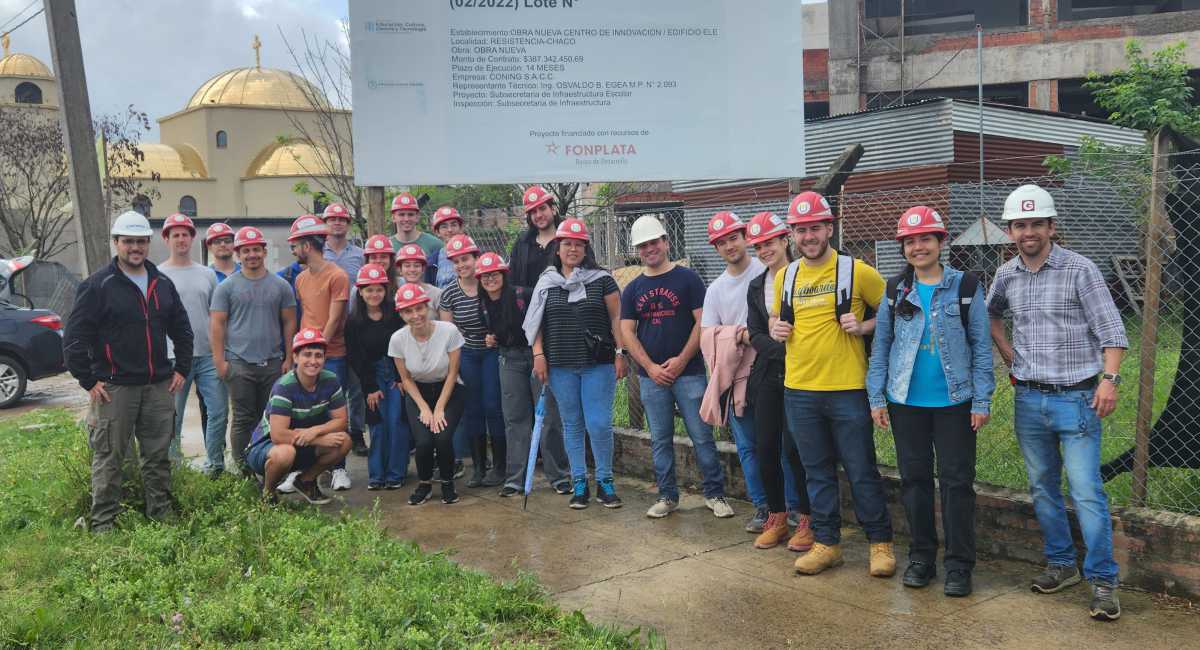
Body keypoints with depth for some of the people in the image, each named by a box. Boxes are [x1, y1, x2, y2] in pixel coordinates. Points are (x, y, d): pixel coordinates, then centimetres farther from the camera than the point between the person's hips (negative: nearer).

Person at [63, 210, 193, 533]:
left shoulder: (163, 284, 11)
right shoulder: (97, 285, -4)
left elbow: (182, 330, 19)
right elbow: (74, 337, -6)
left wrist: (181, 369, 10)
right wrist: (89, 382, -9)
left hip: (159, 386, 5)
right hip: (114, 388, -4)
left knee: (158, 455, 11)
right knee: (108, 457, 2)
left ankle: (162, 513, 21)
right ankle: (103, 523, 11)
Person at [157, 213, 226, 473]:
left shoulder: (207, 274, 12)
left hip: (209, 355, 3)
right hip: (174, 357, -3)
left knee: (218, 412, 2)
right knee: (173, 416, 5)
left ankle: (215, 465, 14)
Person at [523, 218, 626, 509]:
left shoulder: (601, 279, 1)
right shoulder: (547, 282, 7)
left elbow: (616, 318, 1)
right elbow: (536, 322, 9)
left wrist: (620, 353, -5)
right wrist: (538, 354, 0)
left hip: (598, 365, -2)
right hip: (561, 367, 2)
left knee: (599, 424, -5)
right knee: (572, 424, 9)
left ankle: (605, 482, 12)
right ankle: (579, 484, 20)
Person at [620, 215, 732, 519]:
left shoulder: (687, 278, 0)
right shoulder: (633, 289, 10)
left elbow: (702, 322, -5)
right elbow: (627, 332, 5)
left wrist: (681, 360, -12)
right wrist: (651, 367, -7)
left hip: (688, 372, -3)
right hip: (651, 376, 3)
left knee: (702, 436, -2)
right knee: (660, 440, 9)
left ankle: (714, 494, 9)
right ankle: (667, 496, 19)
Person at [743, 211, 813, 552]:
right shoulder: (756, 287, 12)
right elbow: (755, 335, 5)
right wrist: (785, 350, -11)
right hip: (767, 374, 5)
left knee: (793, 448, -5)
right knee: (765, 447, 6)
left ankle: (805, 519, 12)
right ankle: (777, 517, 21)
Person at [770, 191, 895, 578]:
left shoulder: (856, 271, -5)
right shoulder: (785, 277, 9)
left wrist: (864, 325, -13)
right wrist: (775, 328, 2)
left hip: (847, 389, -4)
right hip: (799, 390, 4)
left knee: (861, 472, 4)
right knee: (817, 472, 13)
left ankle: (880, 542, 20)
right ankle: (826, 544, 24)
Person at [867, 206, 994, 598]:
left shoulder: (965, 286, -1)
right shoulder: (895, 290, 5)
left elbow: (981, 346, -2)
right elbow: (880, 346, 6)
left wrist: (982, 401, -7)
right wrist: (876, 398, 1)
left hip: (954, 403, -2)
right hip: (906, 402, 3)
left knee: (957, 480, 2)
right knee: (914, 478, 10)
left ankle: (959, 565, 12)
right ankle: (921, 557, 23)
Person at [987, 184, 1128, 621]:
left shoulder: (1079, 269, -7)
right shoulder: (1006, 275, 7)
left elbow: (1110, 329, -9)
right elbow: (991, 315, 26)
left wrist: (1109, 377, -22)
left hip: (1075, 396, -5)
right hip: (1028, 399, 5)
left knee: (1087, 492, -8)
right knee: (1042, 489, 13)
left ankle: (1103, 581, 1)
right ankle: (1062, 564, 27)